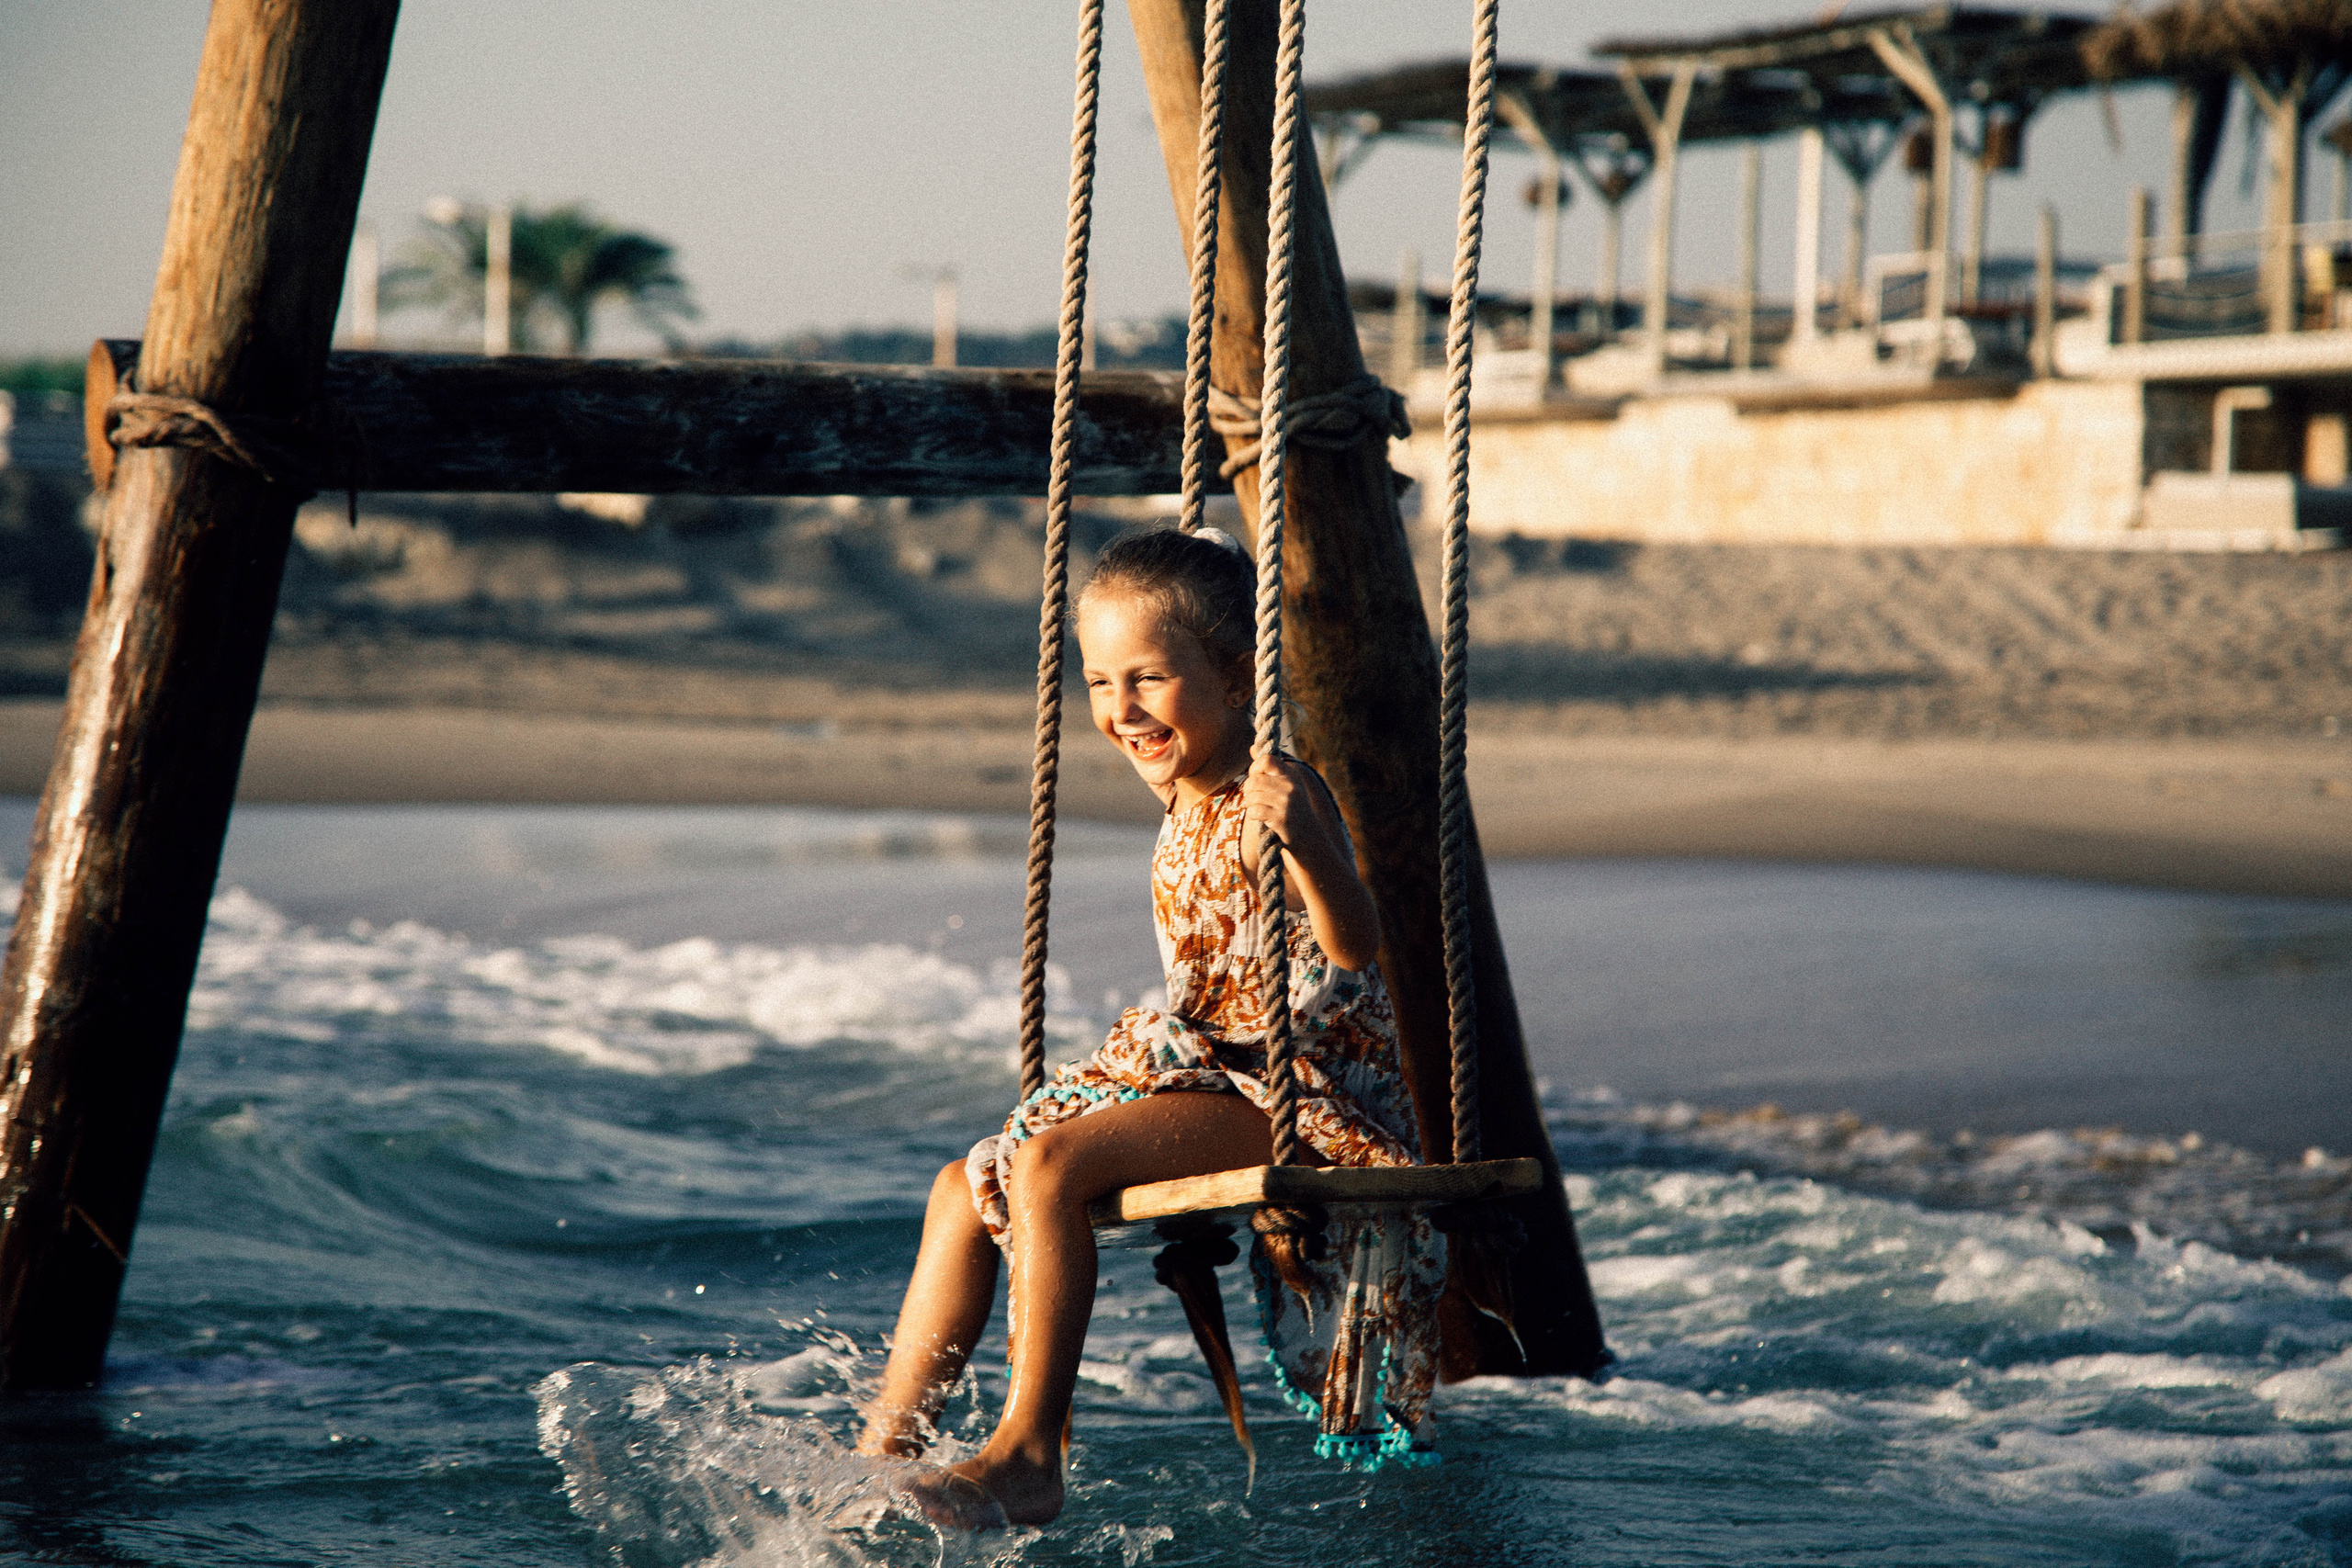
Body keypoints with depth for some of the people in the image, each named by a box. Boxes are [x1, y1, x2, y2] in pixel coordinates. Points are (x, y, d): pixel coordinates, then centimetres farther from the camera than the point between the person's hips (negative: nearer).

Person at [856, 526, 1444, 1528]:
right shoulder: (1185, 808, 11)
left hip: (1305, 1092, -10)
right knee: (965, 1190, 4)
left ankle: (1028, 1454, -25)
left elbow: (1356, 949, -32)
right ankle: (884, 1451, 3)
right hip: (1209, 1070, 10)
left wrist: (1310, 851, -47)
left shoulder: (1276, 801, -16)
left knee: (1049, 1163, -27)